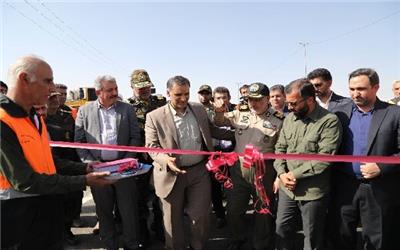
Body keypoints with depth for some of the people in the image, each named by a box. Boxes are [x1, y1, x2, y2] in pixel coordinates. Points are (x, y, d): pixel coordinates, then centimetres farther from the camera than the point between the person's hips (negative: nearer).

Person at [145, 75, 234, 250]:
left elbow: (211, 131, 18)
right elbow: (151, 146, -10)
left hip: (199, 171, 3)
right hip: (171, 174, -2)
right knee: (173, 219, 12)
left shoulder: (199, 109, 5)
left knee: (201, 216, 9)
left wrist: (236, 134, 16)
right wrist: (165, 160, -29)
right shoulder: (155, 117, -8)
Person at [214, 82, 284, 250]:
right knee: (234, 210, 16)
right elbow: (219, 122, 13)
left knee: (263, 214, 14)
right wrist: (219, 112, -8)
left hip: (264, 173, -3)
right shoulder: (240, 114, 1)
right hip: (239, 170, 3)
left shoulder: (278, 120, -8)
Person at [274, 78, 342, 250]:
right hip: (287, 189, 5)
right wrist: (282, 173, -6)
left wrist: (295, 174, -15)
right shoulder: (289, 118, 5)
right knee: (282, 230, 18)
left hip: (313, 192, -5)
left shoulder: (329, 121, -13)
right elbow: (280, 148, 9)